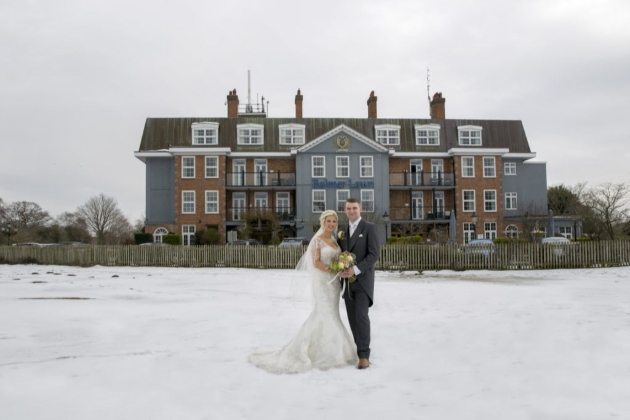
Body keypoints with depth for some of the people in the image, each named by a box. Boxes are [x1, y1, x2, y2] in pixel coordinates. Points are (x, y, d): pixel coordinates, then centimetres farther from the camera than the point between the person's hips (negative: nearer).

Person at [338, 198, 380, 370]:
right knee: (352, 318, 6)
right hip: (348, 281, 6)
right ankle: (362, 349, 16)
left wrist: (355, 270, -20)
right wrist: (341, 270, -7)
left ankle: (364, 355, -9)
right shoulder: (343, 232, 15)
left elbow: (374, 254, -12)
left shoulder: (369, 228, -4)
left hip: (363, 279, -6)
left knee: (361, 315, -14)